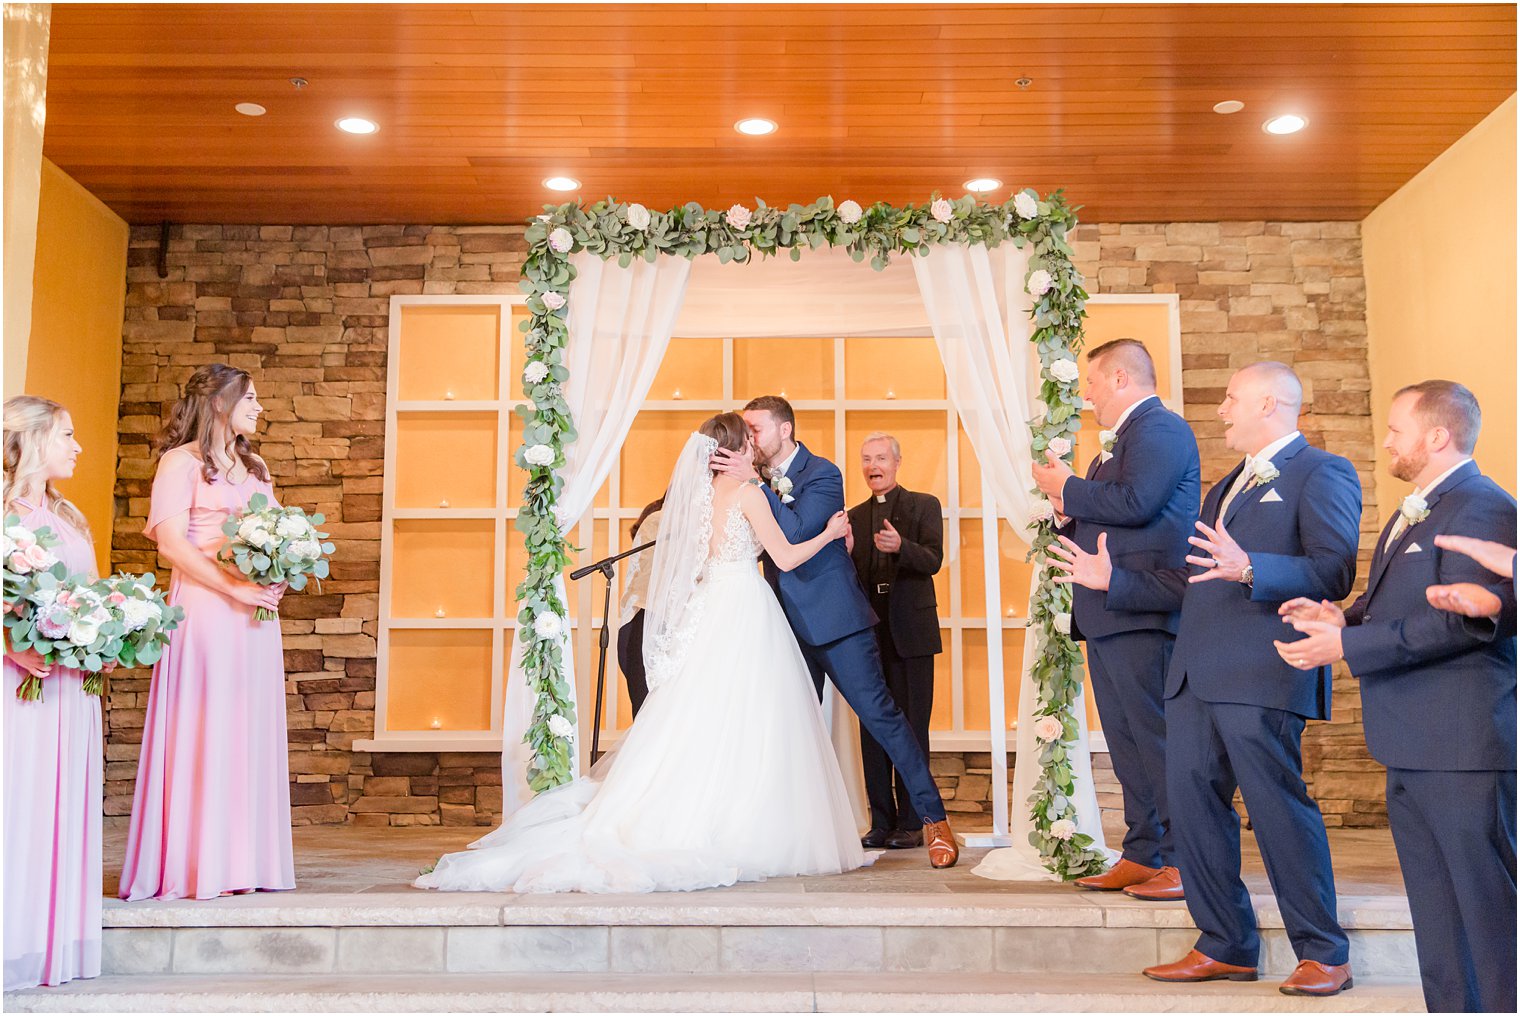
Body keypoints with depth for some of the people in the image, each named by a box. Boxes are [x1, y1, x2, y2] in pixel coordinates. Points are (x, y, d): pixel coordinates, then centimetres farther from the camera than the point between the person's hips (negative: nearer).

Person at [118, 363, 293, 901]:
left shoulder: (254, 468, 21)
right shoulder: (182, 462, -1)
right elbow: (171, 542, -12)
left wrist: (278, 577, 0)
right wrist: (235, 588, -17)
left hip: (255, 613, 7)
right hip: (204, 609, -7)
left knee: (251, 732, 5)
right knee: (204, 733, -6)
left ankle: (244, 860, 10)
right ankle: (195, 865, 0)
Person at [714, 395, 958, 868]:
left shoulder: (822, 474, -10)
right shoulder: (759, 481, 10)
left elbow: (795, 532, -24)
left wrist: (755, 483, -24)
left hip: (834, 619, -7)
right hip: (791, 623, 7)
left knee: (880, 714, -7)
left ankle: (934, 817, 2)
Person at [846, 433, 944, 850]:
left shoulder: (924, 505, 4)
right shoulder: (855, 516, 15)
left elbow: (933, 560, -11)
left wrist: (901, 546, -31)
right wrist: (846, 552, -12)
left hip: (911, 632, -4)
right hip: (870, 634, 4)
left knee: (912, 729, -2)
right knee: (873, 729, 5)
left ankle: (911, 823, 3)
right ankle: (881, 822, 12)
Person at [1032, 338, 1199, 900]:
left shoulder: (1161, 428, -7)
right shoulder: (1120, 441, 24)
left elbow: (1135, 502, -23)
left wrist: (1067, 485, -9)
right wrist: (1067, 508, 5)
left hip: (1140, 615, -10)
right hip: (1109, 618, 10)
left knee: (1156, 739, -7)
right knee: (1127, 746, 12)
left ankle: (1183, 863, -1)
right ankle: (1141, 857, 18)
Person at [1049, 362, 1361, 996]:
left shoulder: (1321, 474, -1)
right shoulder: (1226, 487, 26)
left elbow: (1333, 573, -14)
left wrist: (1249, 569, -27)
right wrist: (1112, 580, 21)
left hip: (1260, 675, -8)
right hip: (1195, 675, 9)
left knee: (1279, 806, -4)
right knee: (1192, 804, 8)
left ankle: (1323, 955, 10)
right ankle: (1225, 948, 19)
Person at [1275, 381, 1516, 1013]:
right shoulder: (1412, 512, 19)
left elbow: (1468, 619, -23)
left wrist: (1346, 646, -21)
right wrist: (1343, 618, 4)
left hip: (1465, 749, -10)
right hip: (1412, 750, 10)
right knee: (1436, 917, 17)